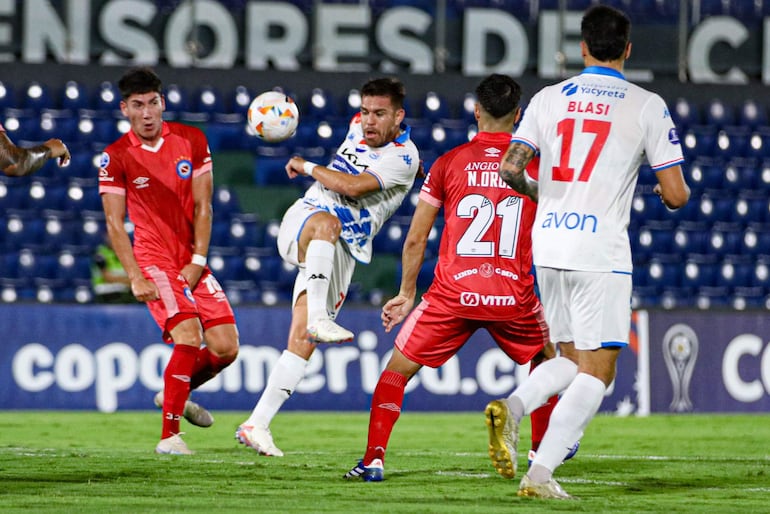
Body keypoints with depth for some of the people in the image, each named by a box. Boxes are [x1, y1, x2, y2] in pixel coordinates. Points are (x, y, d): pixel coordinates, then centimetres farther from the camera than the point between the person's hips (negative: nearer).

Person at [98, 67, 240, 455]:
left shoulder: (192, 141, 2)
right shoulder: (116, 157, -5)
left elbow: (202, 207, 4)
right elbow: (114, 223, -4)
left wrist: (198, 261, -5)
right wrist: (135, 278, -12)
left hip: (193, 263, 4)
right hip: (154, 261, -4)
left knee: (226, 347, -2)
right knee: (189, 337, -23)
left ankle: (174, 393, 27)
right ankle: (169, 435, -17)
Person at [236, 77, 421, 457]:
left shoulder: (404, 157, -11)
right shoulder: (359, 125, 7)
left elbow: (352, 187, -21)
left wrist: (307, 167, -12)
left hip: (342, 251, -2)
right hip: (301, 224, 2)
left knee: (302, 338, -12)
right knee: (326, 222, -37)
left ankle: (256, 425, -10)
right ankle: (318, 318, -51)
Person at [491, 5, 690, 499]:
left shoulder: (548, 98, 8)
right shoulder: (647, 106, -2)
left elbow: (510, 169, 1)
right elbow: (675, 195, -3)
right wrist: (677, 191, 21)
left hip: (548, 247, 5)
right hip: (601, 250, -5)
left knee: (574, 360, 19)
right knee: (597, 373, 1)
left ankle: (513, 405, -9)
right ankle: (541, 472, -12)